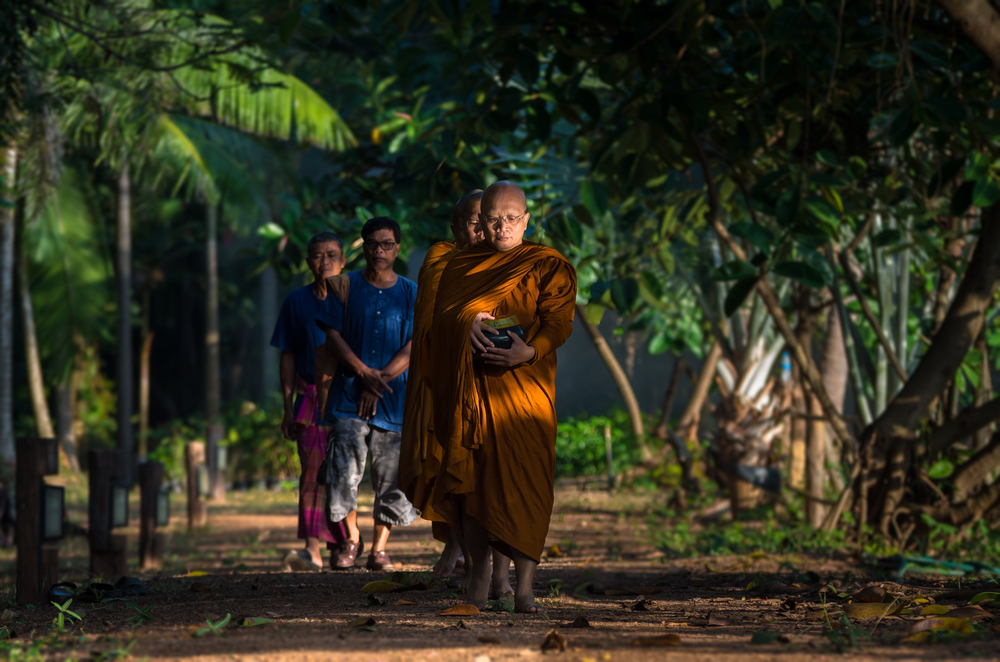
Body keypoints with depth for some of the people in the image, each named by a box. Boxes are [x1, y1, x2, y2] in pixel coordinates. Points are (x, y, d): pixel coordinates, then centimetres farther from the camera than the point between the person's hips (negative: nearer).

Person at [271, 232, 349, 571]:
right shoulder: (296, 302, 6)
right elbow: (288, 357, 9)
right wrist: (288, 408, 4)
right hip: (310, 398, 0)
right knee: (313, 472, -10)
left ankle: (343, 546, 20)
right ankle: (311, 550, -16)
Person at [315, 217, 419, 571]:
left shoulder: (411, 294, 6)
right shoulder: (346, 287, 6)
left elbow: (414, 348, -1)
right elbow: (332, 335, 1)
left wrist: (380, 380, -11)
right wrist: (364, 373, -11)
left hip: (395, 399, 1)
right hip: (349, 395, -1)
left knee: (390, 476, -1)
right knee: (344, 471, -10)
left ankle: (379, 548, 10)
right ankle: (352, 538, 11)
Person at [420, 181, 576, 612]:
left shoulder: (548, 266, 7)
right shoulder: (460, 265, 17)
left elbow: (558, 324, -5)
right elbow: (441, 314, 5)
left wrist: (529, 351, -24)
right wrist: (468, 321, -17)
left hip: (522, 387, -3)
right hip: (467, 390, 3)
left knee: (523, 486, -10)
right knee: (472, 481, 1)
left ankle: (524, 588, -10)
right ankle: (480, 577, 13)